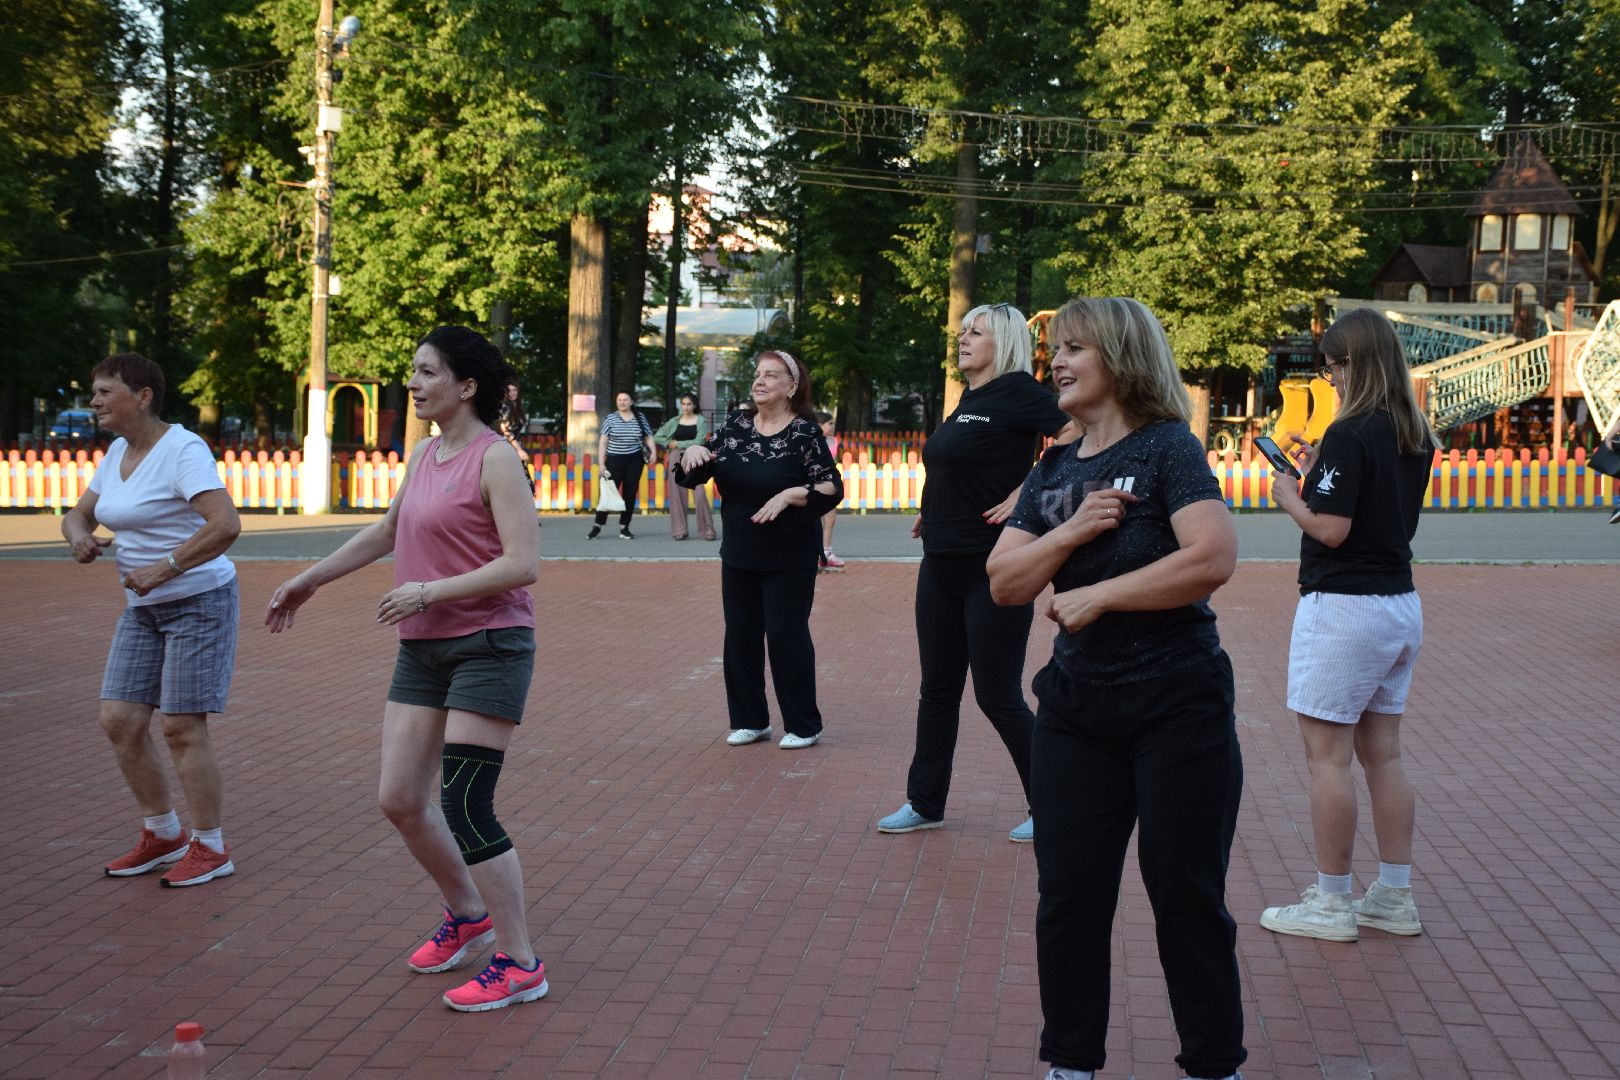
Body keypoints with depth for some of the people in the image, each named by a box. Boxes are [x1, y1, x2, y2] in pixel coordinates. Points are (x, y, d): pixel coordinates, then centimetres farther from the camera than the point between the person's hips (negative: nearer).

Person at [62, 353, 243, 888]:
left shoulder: (182, 449, -17)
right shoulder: (118, 453, 9)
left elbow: (226, 524, -29)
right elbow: (77, 514, 18)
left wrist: (164, 568, -28)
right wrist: (79, 536, -6)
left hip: (199, 600, -8)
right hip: (143, 608, 8)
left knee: (182, 728, -5)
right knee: (119, 720, 5)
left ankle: (211, 849, 9)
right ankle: (163, 836, 21)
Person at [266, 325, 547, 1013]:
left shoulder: (494, 458, -13)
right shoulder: (424, 454, 12)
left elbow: (524, 564, -20)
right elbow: (386, 532, 28)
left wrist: (430, 590, -20)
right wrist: (309, 581, 34)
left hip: (489, 646, -8)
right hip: (423, 648, 8)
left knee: (463, 809, -10)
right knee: (399, 800, 9)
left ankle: (519, 964, 2)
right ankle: (467, 915, 32)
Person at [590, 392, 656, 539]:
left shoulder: (640, 418, 8)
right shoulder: (610, 419, 4)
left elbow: (648, 437, 12)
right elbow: (603, 442, 2)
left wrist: (653, 451, -8)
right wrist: (601, 464, -5)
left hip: (634, 460, 2)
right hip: (614, 460, -2)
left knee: (630, 494, 3)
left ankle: (624, 528, 10)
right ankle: (597, 527, 1)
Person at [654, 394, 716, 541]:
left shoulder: (701, 421, 3)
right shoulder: (674, 421, 11)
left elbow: (698, 442, -9)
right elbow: (657, 437, 14)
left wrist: (678, 444, -5)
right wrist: (669, 444, 0)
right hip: (676, 459, 3)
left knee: (699, 494, -11)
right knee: (677, 494, 1)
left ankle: (707, 530, -5)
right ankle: (679, 531, 7)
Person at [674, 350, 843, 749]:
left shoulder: (804, 432, -10)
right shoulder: (735, 424, 5)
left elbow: (832, 489, -13)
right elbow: (695, 474, 8)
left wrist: (788, 496, -24)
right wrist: (693, 452, -14)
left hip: (788, 559, -5)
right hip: (739, 555, 6)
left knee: (786, 636, -2)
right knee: (741, 636, 9)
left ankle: (803, 726, 10)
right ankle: (750, 720, 21)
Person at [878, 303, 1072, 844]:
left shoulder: (1016, 391, -12)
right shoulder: (967, 400, 13)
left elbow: (1077, 438, -21)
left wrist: (1023, 495, -20)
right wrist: (934, 512, 14)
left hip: (992, 569, -9)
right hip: (942, 565, 9)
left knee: (997, 695, -3)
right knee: (938, 688, 14)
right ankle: (924, 803, 25)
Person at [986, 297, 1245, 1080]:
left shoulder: (1166, 448, -8)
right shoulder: (1052, 472, 10)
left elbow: (1213, 558, -23)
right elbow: (1003, 582, 3)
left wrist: (1097, 595, -17)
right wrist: (1072, 530, -14)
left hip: (1178, 710, -5)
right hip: (1077, 711, 6)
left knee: (1186, 897, 4)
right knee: (1069, 897, 8)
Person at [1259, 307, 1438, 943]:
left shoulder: (1350, 434, -16)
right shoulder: (1416, 437, 9)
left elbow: (1331, 529, -20)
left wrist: (1290, 498, -3)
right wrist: (1320, 476, 16)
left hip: (1343, 607, -9)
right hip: (1400, 604, 9)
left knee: (1327, 753, -1)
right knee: (1382, 752, 14)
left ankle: (1331, 903, 5)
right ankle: (1395, 897, 20)